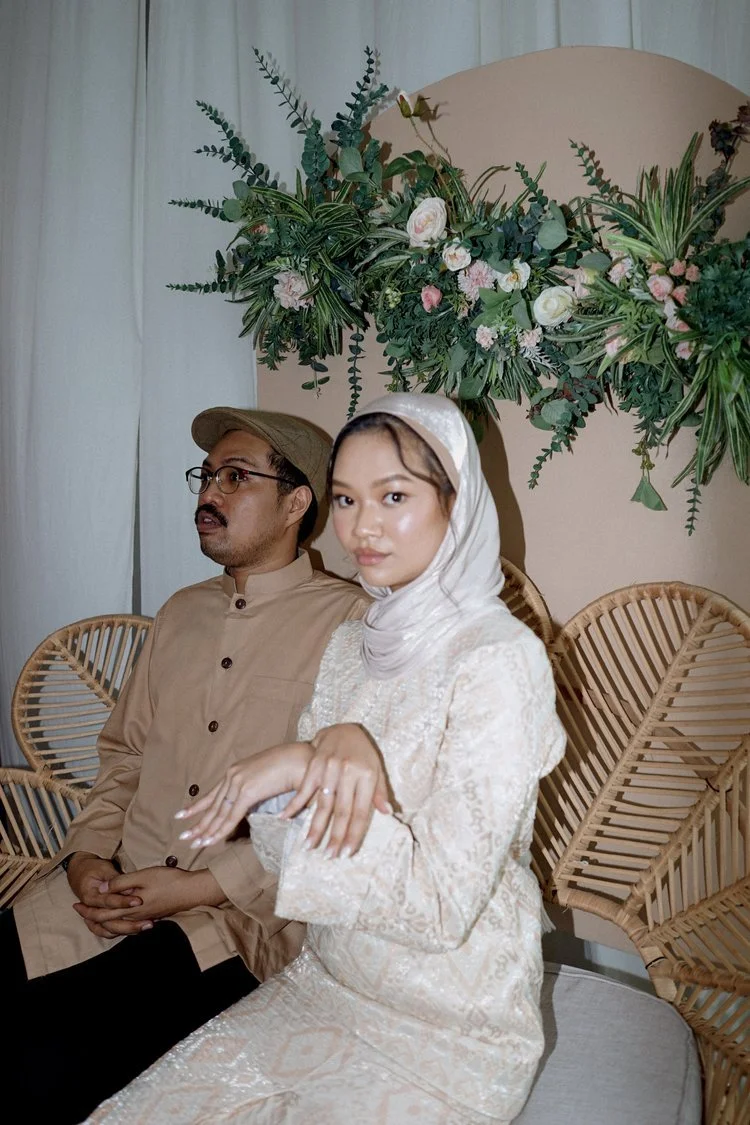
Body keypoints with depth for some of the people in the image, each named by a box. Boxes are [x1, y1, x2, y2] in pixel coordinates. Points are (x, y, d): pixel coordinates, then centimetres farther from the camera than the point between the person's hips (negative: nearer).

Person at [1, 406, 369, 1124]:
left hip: (243, 914, -5)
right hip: (112, 890, 6)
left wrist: (202, 887, -14)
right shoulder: (182, 613, 15)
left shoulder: (348, 623, -8)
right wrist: (87, 853, 0)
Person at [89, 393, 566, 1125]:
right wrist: (330, 748, -22)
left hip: (447, 1036, -5)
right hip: (320, 985, 6)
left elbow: (441, 905, -23)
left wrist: (299, 767, -23)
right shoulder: (351, 646, 2)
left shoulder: (499, 660, -20)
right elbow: (280, 852, -2)